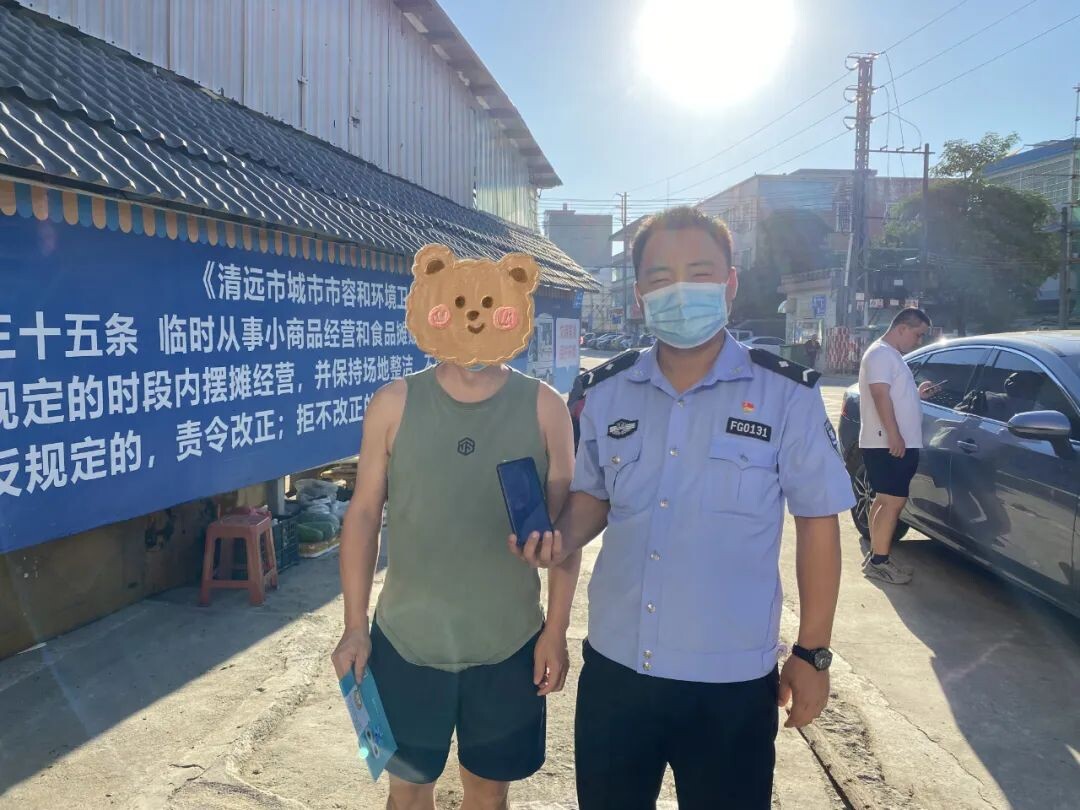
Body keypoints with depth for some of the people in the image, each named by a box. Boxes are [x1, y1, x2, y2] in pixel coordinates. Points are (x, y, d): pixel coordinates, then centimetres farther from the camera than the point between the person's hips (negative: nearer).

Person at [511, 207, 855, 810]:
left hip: (731, 679, -3)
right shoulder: (607, 390, 0)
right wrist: (562, 539, -9)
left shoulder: (787, 394, -10)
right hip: (613, 666, 3)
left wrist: (813, 653, -1)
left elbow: (818, 522, -3)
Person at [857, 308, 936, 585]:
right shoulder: (881, 354, -12)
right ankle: (878, 562, -5)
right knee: (894, 501, -10)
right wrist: (894, 435, -26)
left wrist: (918, 393, 17)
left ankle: (877, 556, 19)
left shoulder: (892, 355, 21)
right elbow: (881, 396, -22)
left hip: (899, 443, 11)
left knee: (885, 500, 13)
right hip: (888, 444, -11)